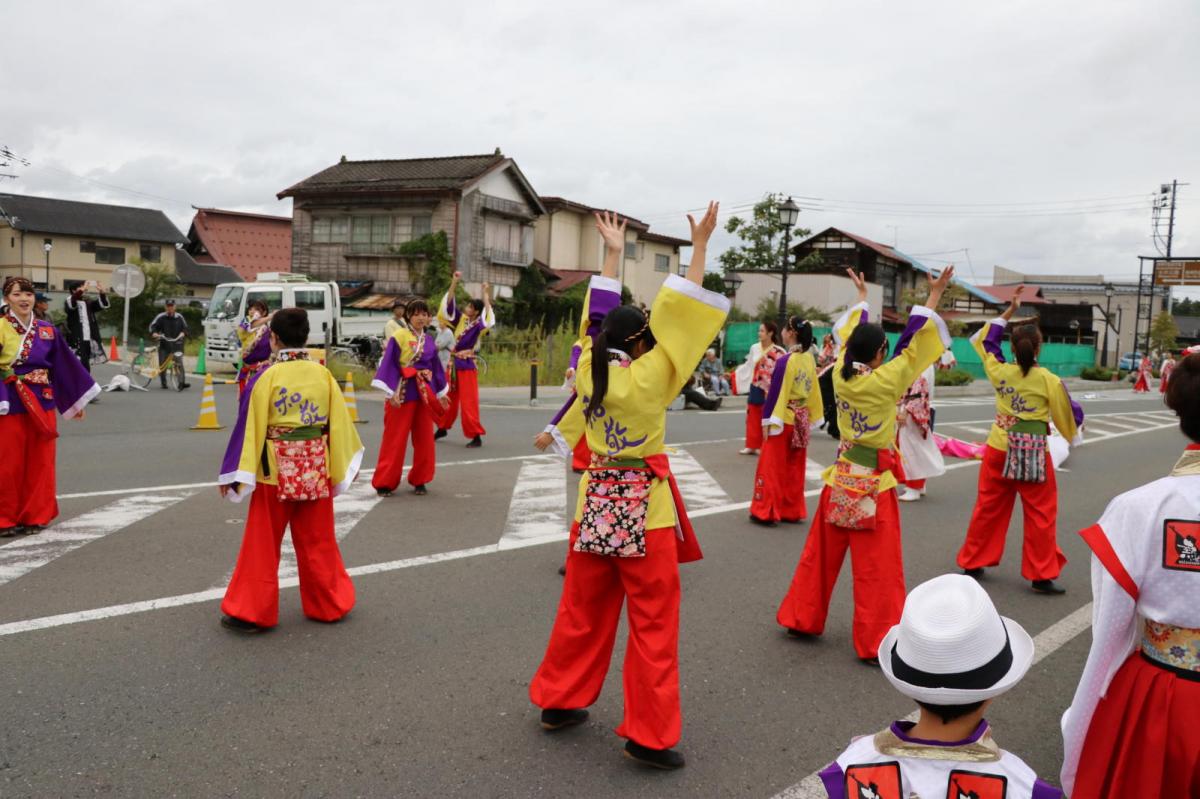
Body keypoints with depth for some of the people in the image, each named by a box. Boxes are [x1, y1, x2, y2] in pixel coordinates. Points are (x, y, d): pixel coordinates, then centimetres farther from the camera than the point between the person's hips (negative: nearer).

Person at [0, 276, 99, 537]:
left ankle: (35, 516, 19)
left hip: (43, 404, 4)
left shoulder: (48, 331, 6)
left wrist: (77, 400, 16)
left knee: (40, 463, 8)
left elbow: (65, 365, 13)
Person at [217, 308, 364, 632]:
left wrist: (233, 474, -6)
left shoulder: (267, 376, -11)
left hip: (276, 469, -3)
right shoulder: (323, 374, -2)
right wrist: (343, 465, 13)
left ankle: (252, 612, 13)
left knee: (263, 544, 8)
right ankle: (329, 604, 25)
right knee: (318, 542, 16)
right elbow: (339, 421, 3)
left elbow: (250, 426, -10)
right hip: (316, 469, 3)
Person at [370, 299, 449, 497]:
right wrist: (391, 392, -17)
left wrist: (441, 393, 17)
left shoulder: (429, 340, 10)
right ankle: (385, 482, 5)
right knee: (395, 439, -2)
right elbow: (390, 364, -10)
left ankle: (419, 480, 19)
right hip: (403, 393, -5)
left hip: (425, 394, 5)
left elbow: (435, 366, 17)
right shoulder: (398, 337, -7)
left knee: (424, 439, 8)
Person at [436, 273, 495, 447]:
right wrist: (454, 283, -3)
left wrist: (486, 297, -23)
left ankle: (476, 437, -3)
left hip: (467, 366, -6)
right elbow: (450, 303, 5)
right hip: (453, 363, 6)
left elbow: (489, 320, -29)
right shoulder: (461, 319, 5)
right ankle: (442, 428, 35)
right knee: (448, 399, 18)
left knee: (468, 402, -8)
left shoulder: (479, 325, -10)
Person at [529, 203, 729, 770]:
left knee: (583, 611, 18)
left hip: (595, 501, 6)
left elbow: (602, 319, 11)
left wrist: (612, 254, 20)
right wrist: (700, 247, -10)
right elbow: (680, 319, -15)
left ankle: (558, 701, 29)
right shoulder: (647, 379, -16)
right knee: (653, 623, 2)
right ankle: (648, 735, 6)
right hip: (644, 507, -6)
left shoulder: (588, 371, -2)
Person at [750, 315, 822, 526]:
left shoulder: (785, 361, -18)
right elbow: (813, 390, 9)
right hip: (801, 419, 7)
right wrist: (812, 417, 16)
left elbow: (775, 392, -16)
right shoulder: (810, 359, 3)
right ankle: (792, 511, 19)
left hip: (783, 419, -7)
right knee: (795, 468, 13)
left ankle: (766, 512, 6)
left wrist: (767, 421, -12)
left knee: (772, 467, 3)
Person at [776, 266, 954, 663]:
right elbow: (913, 342, -11)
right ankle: (875, 643, 5)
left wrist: (862, 297, 27)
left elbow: (850, 336, 13)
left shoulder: (840, 374, -3)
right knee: (878, 566, 1)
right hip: (873, 483, -6)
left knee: (822, 554, 16)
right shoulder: (886, 381, -17)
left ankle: (802, 618, 26)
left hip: (841, 477, 6)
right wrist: (934, 296, -4)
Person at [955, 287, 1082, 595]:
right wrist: (1074, 432, 24)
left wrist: (1009, 311, 21)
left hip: (999, 449, 4)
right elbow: (1068, 416, 1)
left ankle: (972, 563, 21)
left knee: (988, 508, 13)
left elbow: (985, 340, 17)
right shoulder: (1050, 380, -11)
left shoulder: (999, 372, -2)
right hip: (1033, 453, -4)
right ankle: (1042, 575, 8)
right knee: (1041, 514, 5)